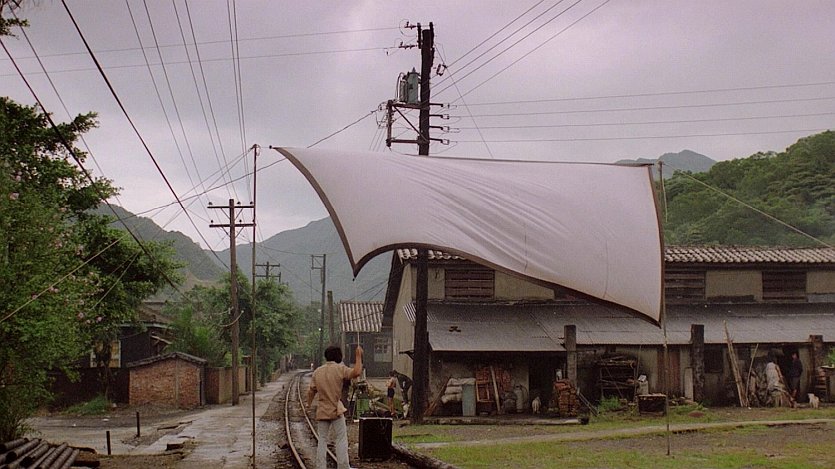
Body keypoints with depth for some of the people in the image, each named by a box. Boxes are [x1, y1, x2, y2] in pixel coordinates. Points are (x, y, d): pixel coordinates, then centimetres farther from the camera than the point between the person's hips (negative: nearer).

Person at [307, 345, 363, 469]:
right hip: (336, 410, -4)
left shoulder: (317, 371, 6)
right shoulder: (340, 369, -9)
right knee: (341, 439, 2)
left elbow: (311, 391, 10)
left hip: (322, 411, 5)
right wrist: (359, 356, -13)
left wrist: (309, 404, 25)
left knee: (322, 440, 10)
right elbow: (356, 372, -23)